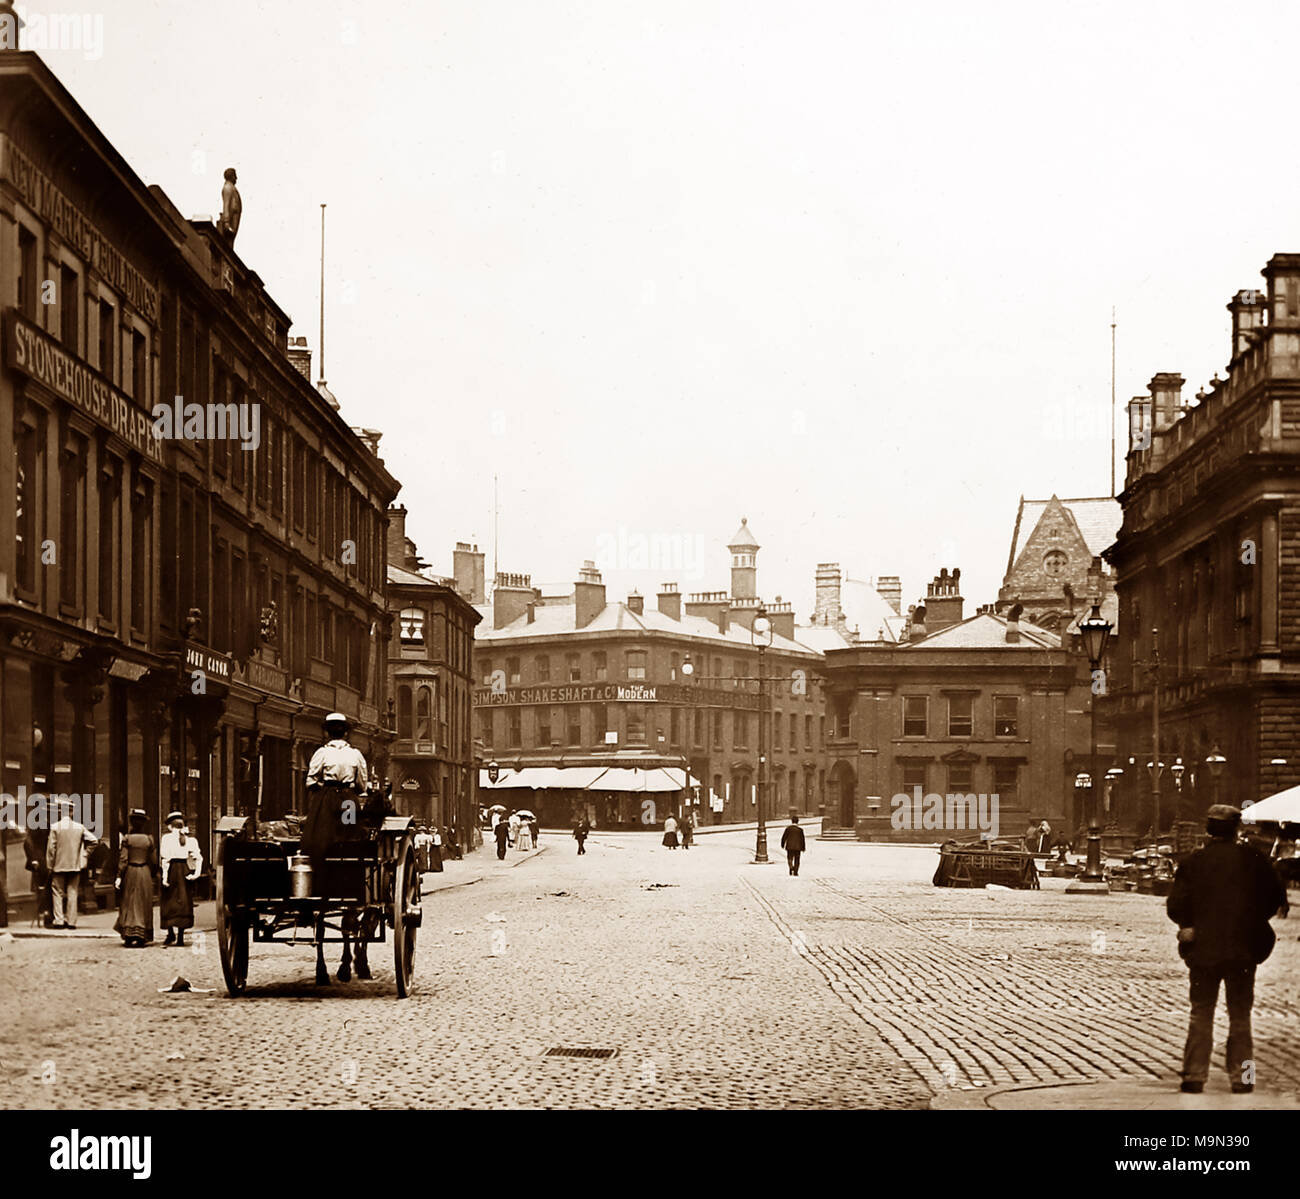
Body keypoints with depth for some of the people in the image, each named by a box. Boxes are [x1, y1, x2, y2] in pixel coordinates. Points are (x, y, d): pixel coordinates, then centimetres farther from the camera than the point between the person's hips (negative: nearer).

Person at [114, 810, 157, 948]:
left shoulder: (127, 839, -6)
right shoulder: (149, 840, -1)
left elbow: (123, 859, -9)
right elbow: (154, 861, 1)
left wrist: (119, 876, -6)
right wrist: (152, 875, 15)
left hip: (130, 872, -1)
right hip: (145, 874, 1)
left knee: (128, 905, 8)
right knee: (143, 905, 7)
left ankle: (129, 936, 3)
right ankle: (141, 938, 5)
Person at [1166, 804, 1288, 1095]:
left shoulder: (1193, 863, -5)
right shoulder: (1253, 858, -5)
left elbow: (1175, 907, -6)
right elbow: (1277, 897, -1)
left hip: (1203, 950, 0)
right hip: (1244, 950, 0)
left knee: (1201, 1014, 8)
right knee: (1240, 1015, 10)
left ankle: (1194, 1075, 3)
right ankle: (1241, 1078, 8)